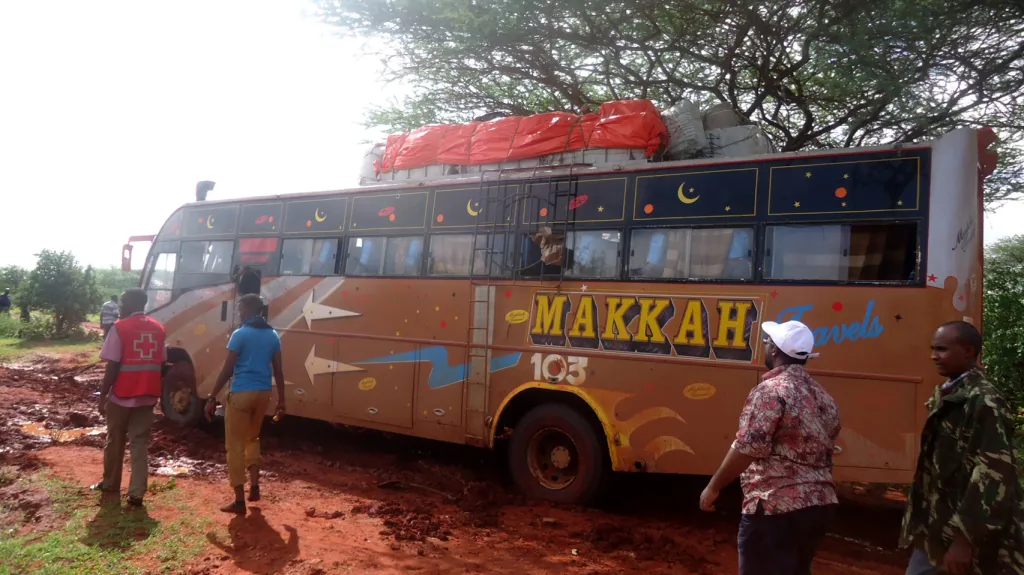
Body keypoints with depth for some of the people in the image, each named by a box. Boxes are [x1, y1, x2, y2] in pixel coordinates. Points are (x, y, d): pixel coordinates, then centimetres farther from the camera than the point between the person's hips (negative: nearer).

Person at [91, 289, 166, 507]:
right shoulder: (158, 328, 5)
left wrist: (102, 394, -4)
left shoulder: (120, 328, -10)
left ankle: (110, 484, 32)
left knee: (115, 441, 16)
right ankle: (136, 493, 2)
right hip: (147, 395, 4)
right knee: (140, 444, 6)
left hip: (121, 395, -4)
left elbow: (113, 366, -12)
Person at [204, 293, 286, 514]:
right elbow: (278, 371, 9)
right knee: (251, 439, 25)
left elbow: (227, 370, -10)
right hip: (263, 393, 6)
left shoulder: (240, 334, -8)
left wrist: (212, 397, -4)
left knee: (235, 445, 3)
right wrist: (281, 399, 15)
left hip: (241, 393, -6)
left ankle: (239, 500, 4)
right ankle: (254, 485, 18)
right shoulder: (273, 336, 8)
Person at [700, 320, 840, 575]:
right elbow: (824, 449, 18)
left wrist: (713, 487, -12)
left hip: (776, 507, -8)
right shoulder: (823, 396, 11)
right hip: (820, 504, 9)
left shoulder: (771, 390, -15)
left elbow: (748, 448, -21)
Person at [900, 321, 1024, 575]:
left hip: (974, 526, -8)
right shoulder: (945, 394, 8)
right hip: (938, 521, 8)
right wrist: (922, 514, 14)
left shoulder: (984, 402, -18)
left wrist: (965, 537, -23)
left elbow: (994, 475, -22)